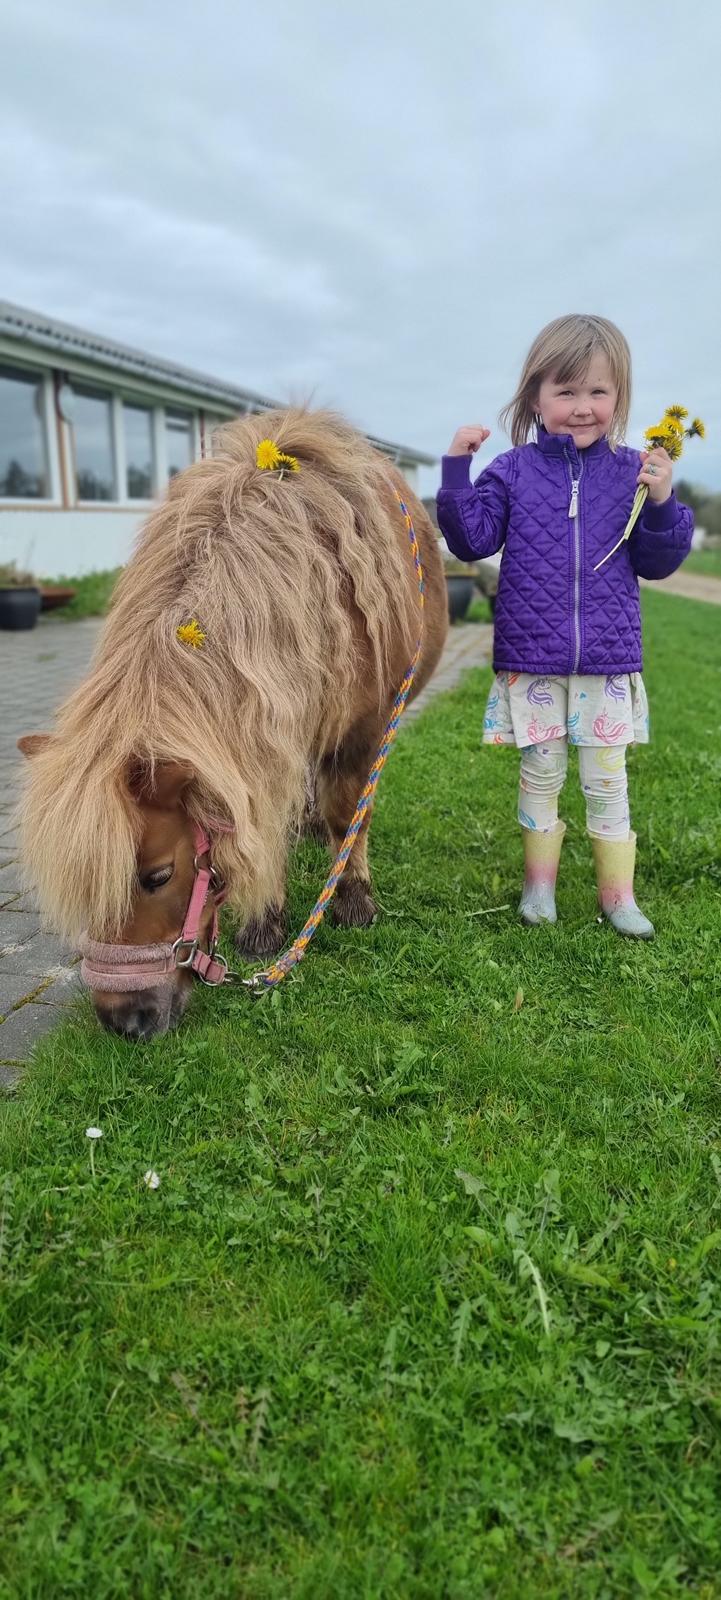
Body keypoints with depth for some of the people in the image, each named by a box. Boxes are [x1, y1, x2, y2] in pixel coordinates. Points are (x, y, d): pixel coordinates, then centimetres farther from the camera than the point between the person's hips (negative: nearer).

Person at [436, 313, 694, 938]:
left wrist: (661, 503, -13)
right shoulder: (513, 470, 0)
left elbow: (655, 563, 4)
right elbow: (472, 540, -3)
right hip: (531, 658, 0)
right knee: (540, 775, 11)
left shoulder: (630, 472, 1)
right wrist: (457, 470, -11)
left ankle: (617, 893, 22)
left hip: (608, 660, 1)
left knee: (607, 781, 8)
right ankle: (539, 884, 28)